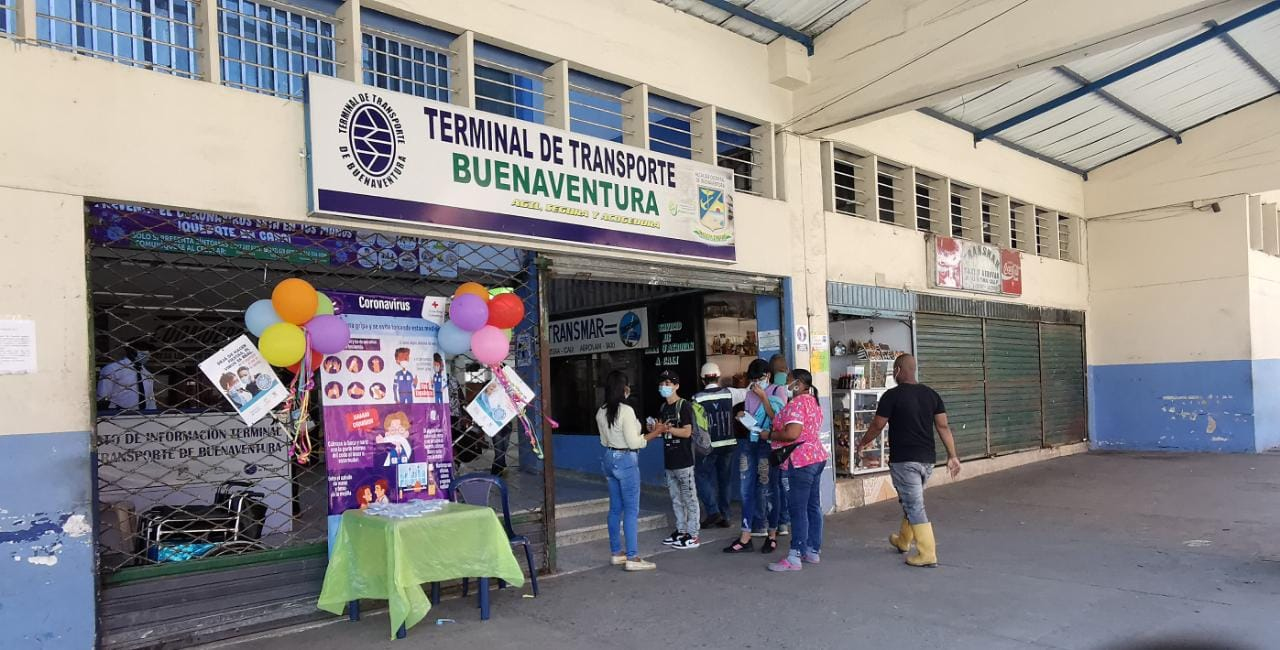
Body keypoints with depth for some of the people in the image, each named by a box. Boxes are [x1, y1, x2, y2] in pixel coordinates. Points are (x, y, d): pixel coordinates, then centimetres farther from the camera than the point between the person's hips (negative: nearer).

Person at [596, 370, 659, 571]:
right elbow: (634, 443, -17)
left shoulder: (601, 412, 6)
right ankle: (632, 558, -1)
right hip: (626, 460, -8)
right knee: (631, 510, -3)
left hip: (609, 458, 8)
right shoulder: (626, 411, -18)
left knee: (615, 508, 14)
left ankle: (615, 553, 21)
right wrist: (654, 433, -8)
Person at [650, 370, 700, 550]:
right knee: (676, 499, 13)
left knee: (689, 498, -3)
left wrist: (667, 428, -23)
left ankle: (692, 535, 1)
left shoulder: (684, 406, -9)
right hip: (669, 460, 8)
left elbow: (687, 432, -16)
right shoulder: (663, 407, 14)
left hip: (683, 460, -8)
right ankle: (681, 531, 22)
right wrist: (655, 430, 1)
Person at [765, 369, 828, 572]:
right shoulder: (813, 402, 16)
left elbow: (791, 433, -25)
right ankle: (813, 551, 19)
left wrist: (770, 435, -10)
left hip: (800, 462, -10)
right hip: (816, 457, 10)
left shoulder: (797, 403, -15)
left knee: (798, 509, -7)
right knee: (813, 506, 12)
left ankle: (795, 557, -3)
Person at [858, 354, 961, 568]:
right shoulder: (931, 394, 5)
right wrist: (952, 456, 4)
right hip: (927, 459, 7)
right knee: (912, 501, 23)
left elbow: (877, 426, -5)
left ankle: (927, 554, -2)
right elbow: (943, 426, 2)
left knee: (914, 506, -2)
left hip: (904, 460, -7)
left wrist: (863, 443, 11)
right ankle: (903, 541, 40)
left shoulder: (892, 396, -11)